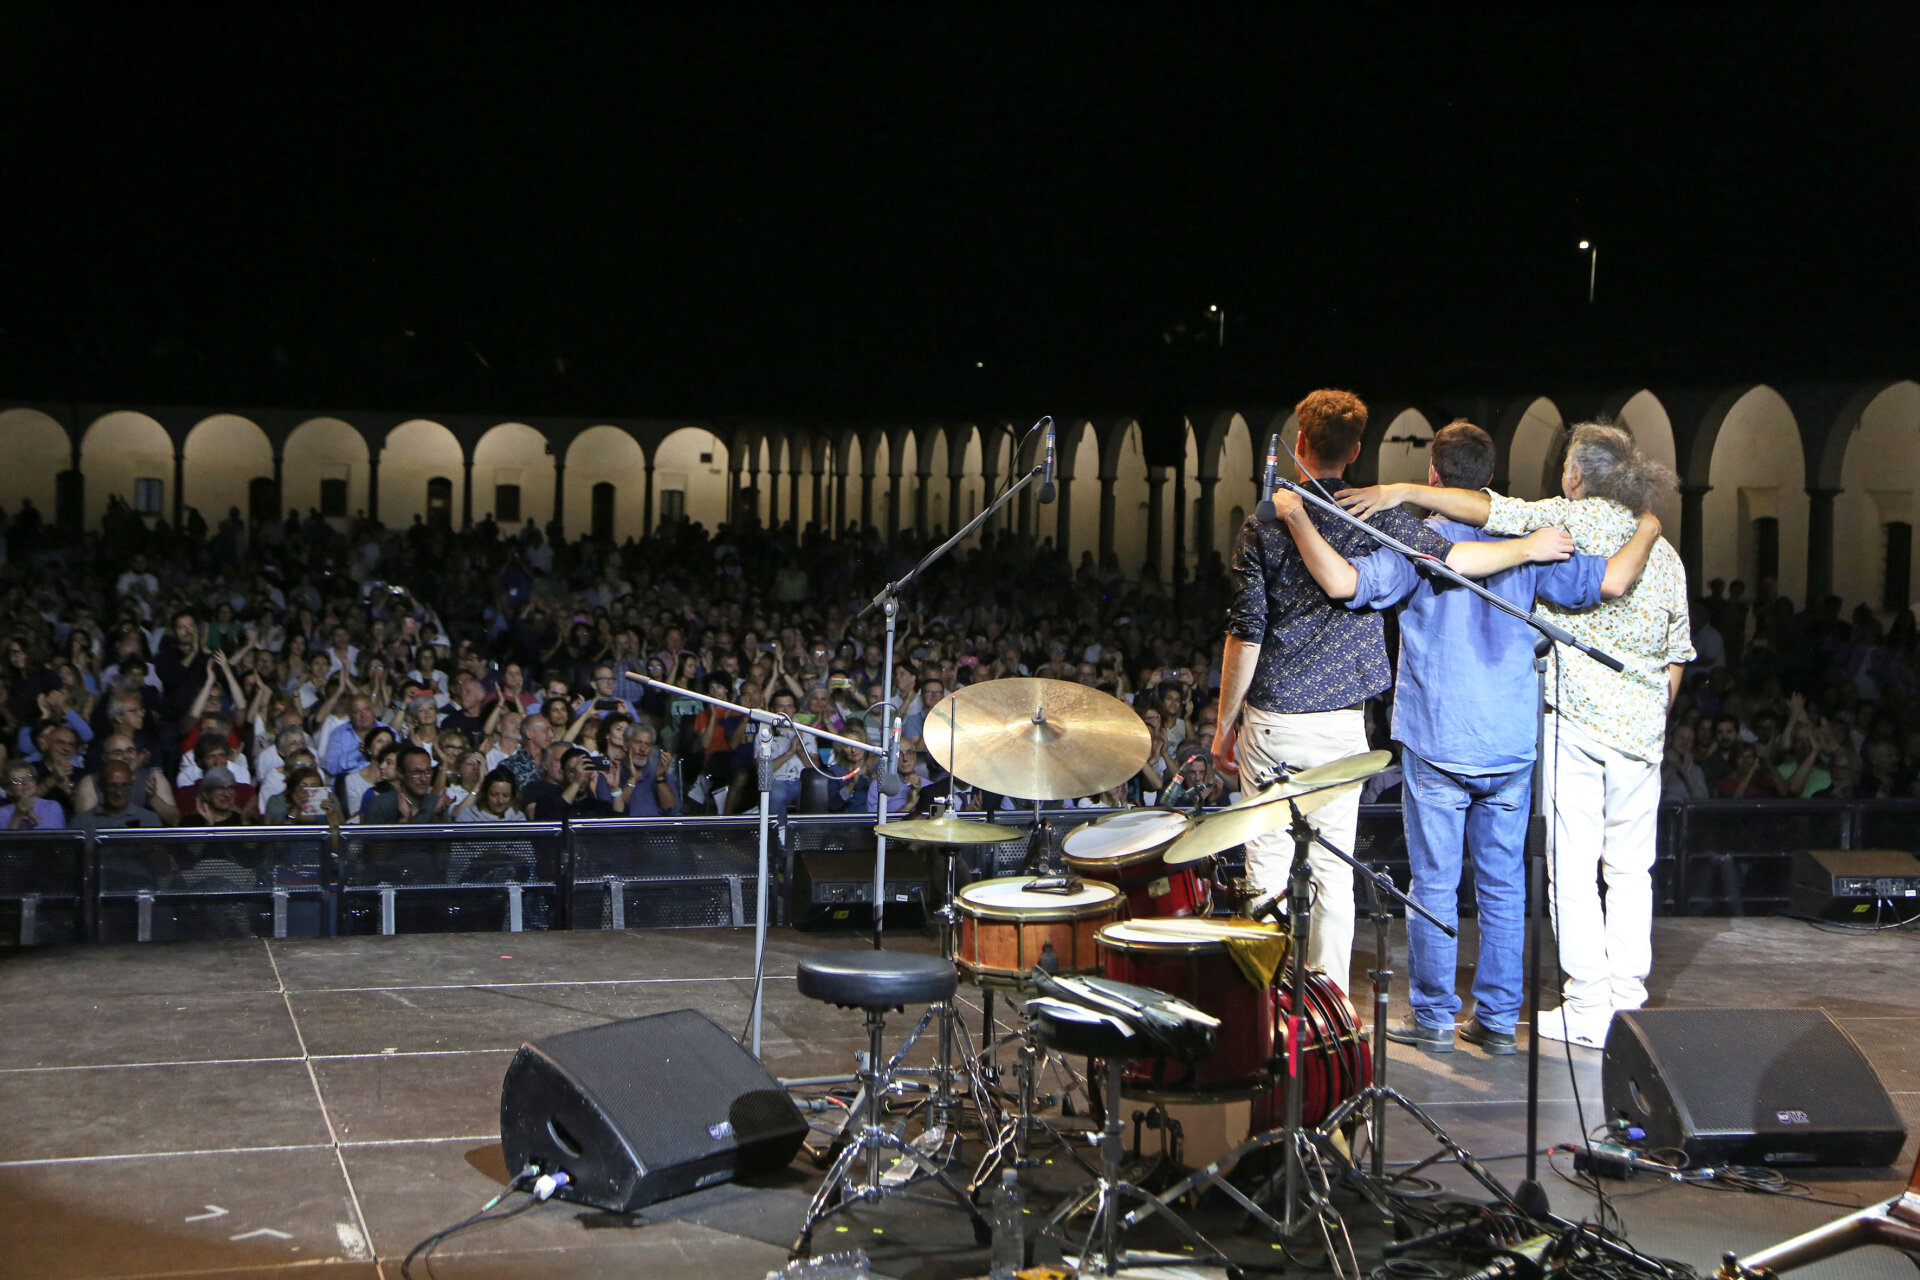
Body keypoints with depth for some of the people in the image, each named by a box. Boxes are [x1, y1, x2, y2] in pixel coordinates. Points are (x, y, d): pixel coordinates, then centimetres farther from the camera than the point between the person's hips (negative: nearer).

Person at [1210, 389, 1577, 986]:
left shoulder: (1263, 526, -4)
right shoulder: (1375, 519, -2)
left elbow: (1245, 634, -6)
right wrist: (1529, 548, 3)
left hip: (1271, 721, -1)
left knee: (1268, 867, 5)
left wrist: (1224, 723, 2)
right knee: (1334, 869, 8)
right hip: (1342, 722, 1)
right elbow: (1449, 557, -12)